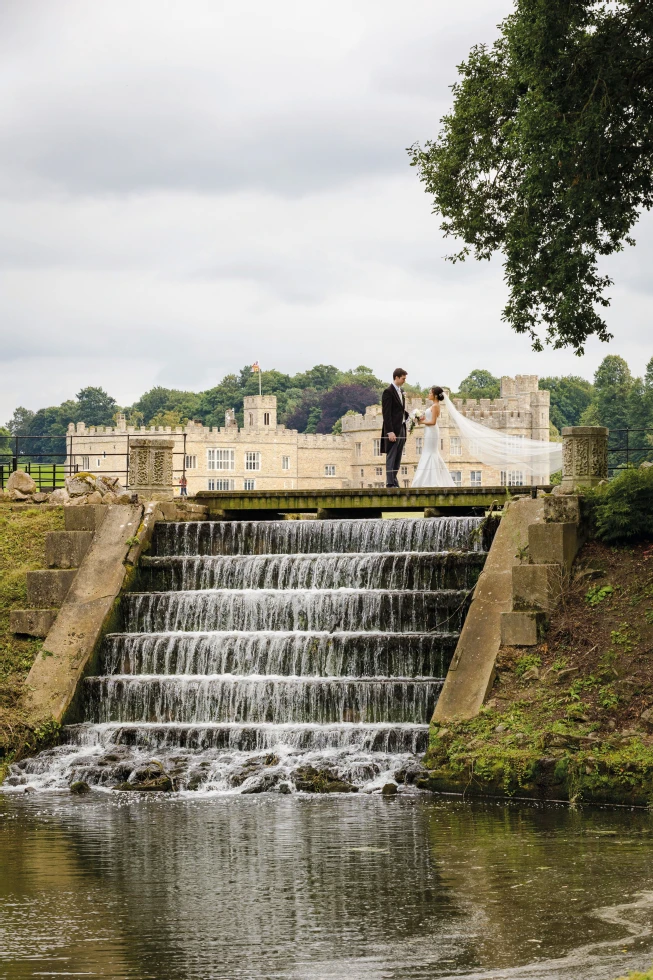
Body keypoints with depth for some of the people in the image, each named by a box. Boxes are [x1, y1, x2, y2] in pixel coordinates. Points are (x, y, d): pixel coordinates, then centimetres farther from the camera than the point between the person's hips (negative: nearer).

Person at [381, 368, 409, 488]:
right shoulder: (388, 392, -11)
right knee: (391, 457, -7)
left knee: (398, 457, 9)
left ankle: (394, 480, 13)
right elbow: (386, 413, -16)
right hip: (393, 430, -8)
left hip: (401, 428, 9)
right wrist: (390, 432, -20)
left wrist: (409, 416, 4)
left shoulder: (401, 392, 16)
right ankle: (390, 483, -7)